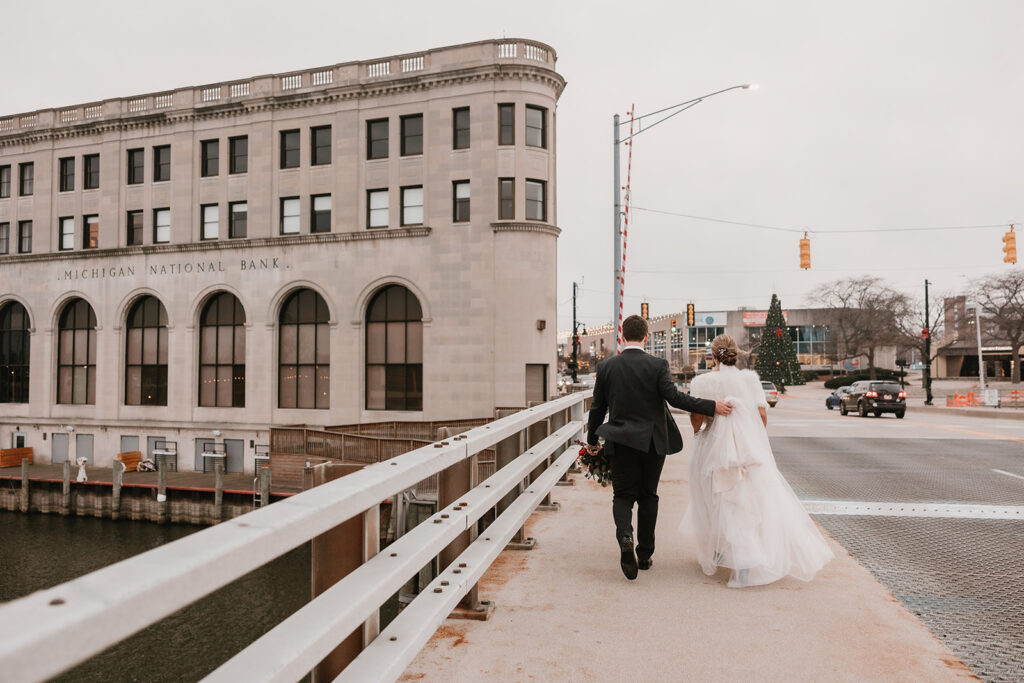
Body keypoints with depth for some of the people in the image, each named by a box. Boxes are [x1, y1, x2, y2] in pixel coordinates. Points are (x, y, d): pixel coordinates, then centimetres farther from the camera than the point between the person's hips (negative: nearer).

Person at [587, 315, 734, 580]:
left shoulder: (606, 366, -2)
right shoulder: (658, 365, -7)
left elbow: (598, 407, 3)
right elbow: (674, 397, -17)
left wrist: (592, 440, 15)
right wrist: (712, 406, -9)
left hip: (621, 442, 0)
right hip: (652, 442, 0)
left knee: (623, 495, 10)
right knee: (648, 496, 14)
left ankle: (625, 537, -18)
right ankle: (644, 554, 22)